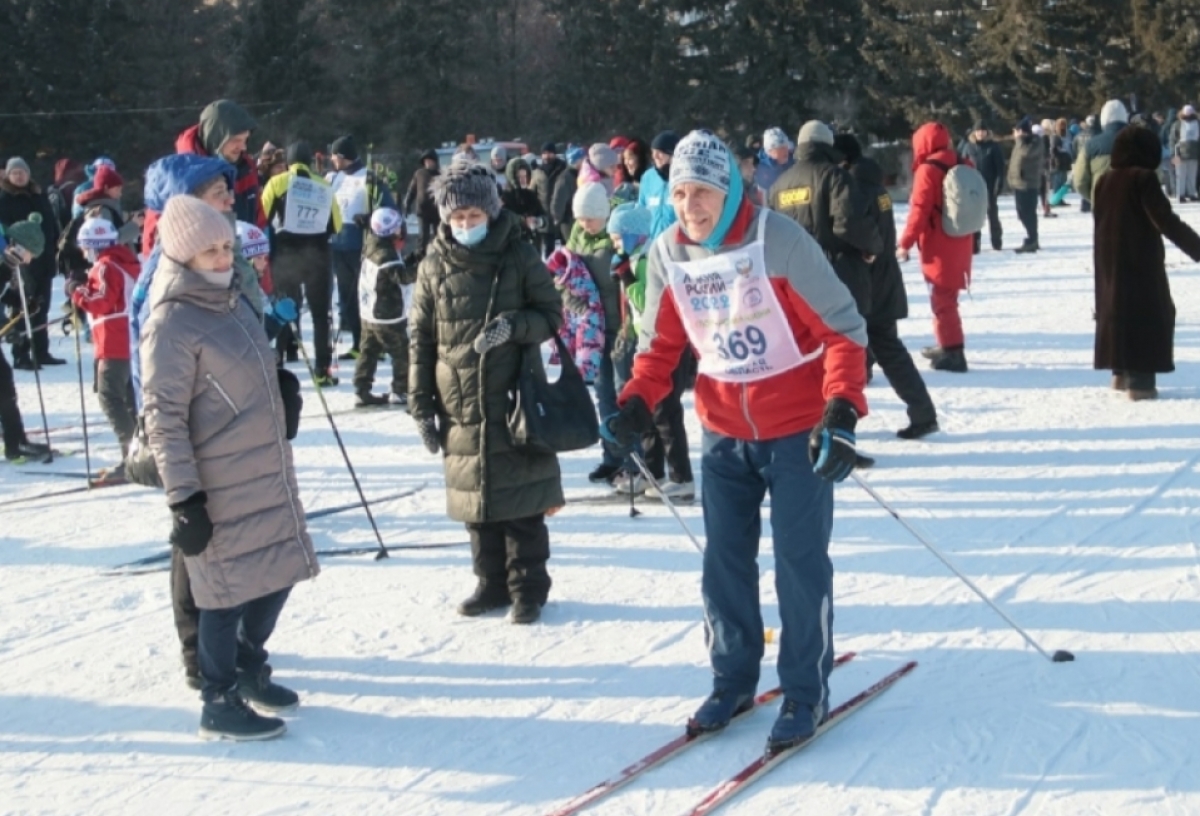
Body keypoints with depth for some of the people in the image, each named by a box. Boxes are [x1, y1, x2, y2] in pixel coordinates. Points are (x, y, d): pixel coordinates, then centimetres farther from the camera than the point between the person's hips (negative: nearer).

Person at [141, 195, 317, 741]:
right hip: (221, 489, -8)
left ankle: (249, 669, 36)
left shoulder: (233, 304, 10)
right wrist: (184, 500, -19)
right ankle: (220, 704, 15)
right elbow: (164, 420, -17)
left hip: (269, 476, 8)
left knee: (278, 573, 15)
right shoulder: (171, 324, -15)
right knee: (230, 591, 0)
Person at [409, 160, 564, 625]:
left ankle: (528, 587, 11)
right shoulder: (435, 267, 4)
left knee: (521, 506, 1)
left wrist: (514, 325, -19)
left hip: (517, 404, -3)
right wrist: (421, 405, 3)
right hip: (461, 410, 3)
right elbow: (420, 338, 7)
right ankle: (492, 583, 22)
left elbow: (551, 317, 1)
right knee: (476, 503, 10)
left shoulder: (520, 258, -1)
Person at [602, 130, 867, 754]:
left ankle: (806, 693, 13)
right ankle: (732, 679, 27)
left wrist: (841, 412, -27)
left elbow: (844, 330, -16)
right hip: (725, 431, 5)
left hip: (797, 427, -5)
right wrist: (635, 406, -8)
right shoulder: (668, 254, -5)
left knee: (800, 561, -1)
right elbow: (660, 345, 8)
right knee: (725, 559, 11)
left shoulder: (778, 241, -20)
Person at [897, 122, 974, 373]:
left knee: (942, 299, -3)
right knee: (946, 296, 20)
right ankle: (946, 345, 30)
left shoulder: (928, 170, -15)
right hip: (959, 244, 8)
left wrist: (906, 243, -15)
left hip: (939, 246, -8)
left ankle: (952, 352, -5)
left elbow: (919, 210, -19)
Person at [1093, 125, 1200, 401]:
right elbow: (1165, 220, -19)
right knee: (1147, 315, -2)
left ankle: (1121, 372, 24)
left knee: (1116, 309, 18)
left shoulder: (1104, 180, 7)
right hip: (1140, 261, -7)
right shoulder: (1143, 178, -14)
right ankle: (1141, 381, -8)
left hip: (1109, 261, 7)